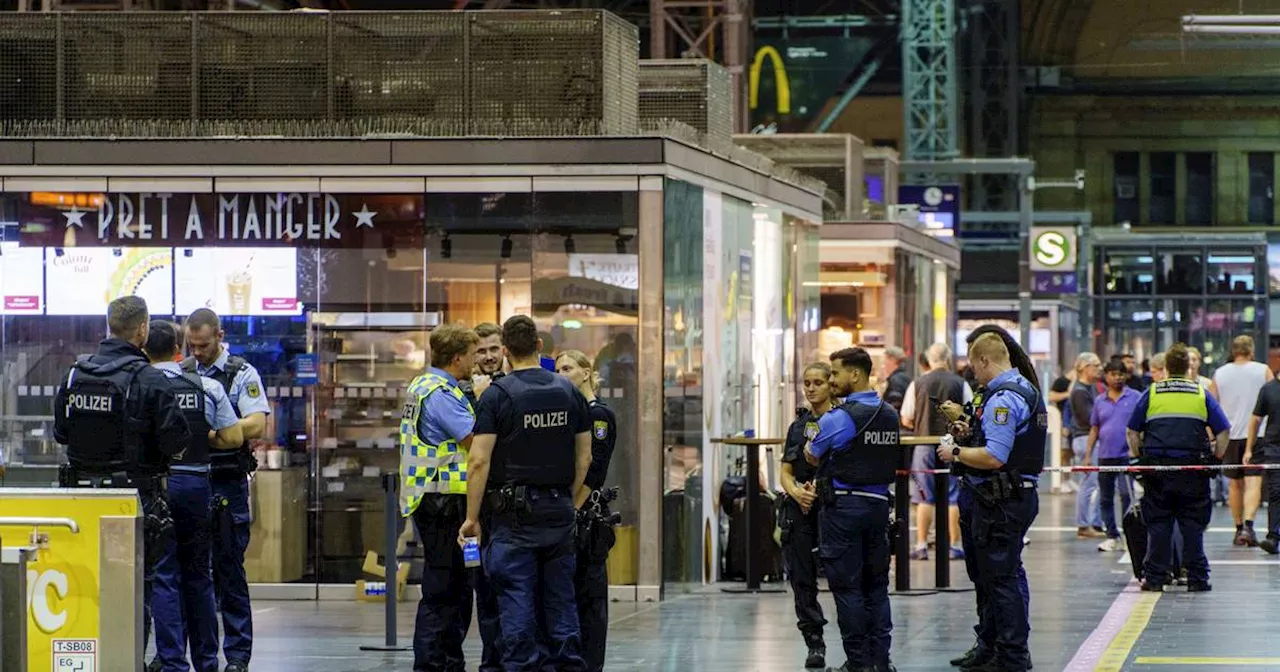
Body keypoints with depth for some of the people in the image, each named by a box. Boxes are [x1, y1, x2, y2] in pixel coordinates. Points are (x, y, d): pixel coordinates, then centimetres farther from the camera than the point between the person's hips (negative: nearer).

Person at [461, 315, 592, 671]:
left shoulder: (497, 394, -8)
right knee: (560, 598, 11)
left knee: (517, 600, -2)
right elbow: (584, 457, 9)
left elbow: (480, 461, -12)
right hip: (560, 511, 4)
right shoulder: (569, 391, 6)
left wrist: (472, 518, -6)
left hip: (514, 511, -4)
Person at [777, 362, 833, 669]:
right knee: (802, 578, 3)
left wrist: (820, 489, -15)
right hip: (800, 509, 5)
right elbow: (786, 472, 15)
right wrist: (797, 492, -6)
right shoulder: (798, 425, 16)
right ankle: (814, 643, 9)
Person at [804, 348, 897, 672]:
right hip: (879, 503, 6)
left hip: (843, 505, -6)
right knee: (876, 584, 12)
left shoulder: (838, 418, -14)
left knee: (847, 586, 0)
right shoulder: (891, 415, 8)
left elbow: (812, 457, -2)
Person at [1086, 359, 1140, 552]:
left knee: (1126, 494, -14)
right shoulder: (1100, 401, 11)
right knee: (1105, 498, 8)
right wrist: (1088, 454, 9)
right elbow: (1094, 429, 14)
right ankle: (1112, 536, 16)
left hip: (1126, 455, -5)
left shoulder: (1134, 398, 0)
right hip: (1105, 456, 5)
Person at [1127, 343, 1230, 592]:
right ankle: (1197, 578, 3)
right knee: (1193, 524, 5)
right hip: (1193, 468, 0)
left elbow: (1132, 432, 6)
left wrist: (1139, 458, 15)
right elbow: (1223, 431, 3)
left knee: (1158, 524, 5)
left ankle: (1154, 578, 3)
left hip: (1156, 467, 0)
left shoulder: (1151, 394, 6)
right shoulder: (1202, 394, 6)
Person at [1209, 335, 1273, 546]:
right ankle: (1248, 525, -23)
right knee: (1254, 482, -6)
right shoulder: (1263, 371, -1)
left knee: (1235, 484, 13)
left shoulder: (1219, 374, 4)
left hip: (1229, 436, 2)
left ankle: (1238, 529, 18)